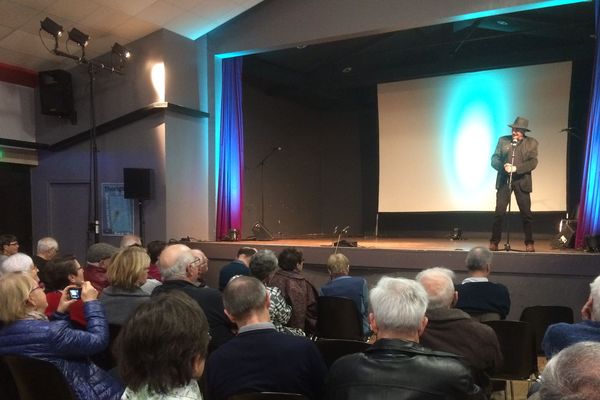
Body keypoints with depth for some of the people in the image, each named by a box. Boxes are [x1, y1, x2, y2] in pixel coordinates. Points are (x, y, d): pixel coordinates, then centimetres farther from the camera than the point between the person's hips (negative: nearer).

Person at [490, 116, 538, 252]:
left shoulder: (531, 143, 4)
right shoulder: (503, 140, 8)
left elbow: (533, 162, -6)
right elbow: (494, 159, 3)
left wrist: (515, 168, -19)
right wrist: (503, 166, -18)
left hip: (522, 182, 0)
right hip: (503, 181, 1)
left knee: (526, 213, 2)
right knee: (499, 212, -2)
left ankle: (529, 243, 11)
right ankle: (494, 242, 5)